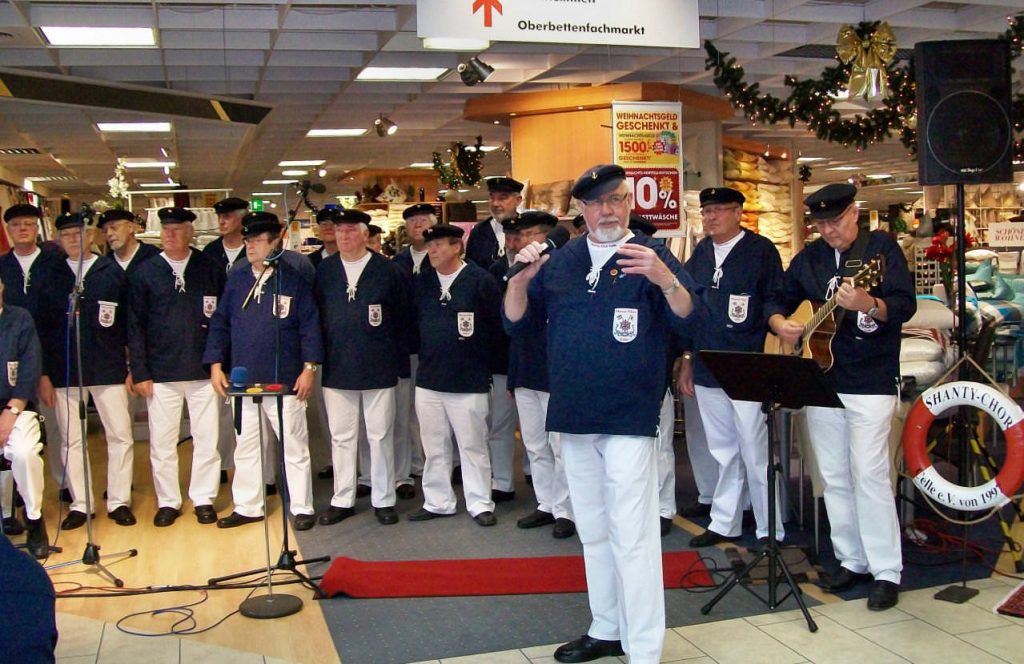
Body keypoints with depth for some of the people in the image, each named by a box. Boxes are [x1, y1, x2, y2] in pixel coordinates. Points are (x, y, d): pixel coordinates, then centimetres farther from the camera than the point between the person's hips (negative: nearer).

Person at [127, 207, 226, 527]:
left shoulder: (211, 269, 2)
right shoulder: (144, 273, 4)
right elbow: (135, 326, 3)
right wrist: (140, 372, -2)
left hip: (204, 370, 0)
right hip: (161, 373, 1)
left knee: (207, 440, 6)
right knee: (161, 442, 7)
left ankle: (204, 499, 20)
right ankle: (168, 501, 21)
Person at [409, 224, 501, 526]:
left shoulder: (480, 280, -8)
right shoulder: (422, 282, 8)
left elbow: (498, 324, -3)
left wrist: (480, 354, 2)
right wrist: (426, 352, 12)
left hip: (469, 379, -5)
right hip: (428, 378, 5)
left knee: (473, 445, 3)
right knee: (434, 447, 12)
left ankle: (479, 504, 14)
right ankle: (437, 502, 23)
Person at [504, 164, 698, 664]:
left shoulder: (650, 256, -3)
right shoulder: (560, 261, 9)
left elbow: (688, 319, -14)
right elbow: (514, 322, 8)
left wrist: (664, 278, -33)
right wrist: (522, 277, -11)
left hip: (629, 419, -5)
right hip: (573, 417, 6)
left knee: (632, 537, -6)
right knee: (592, 531, 17)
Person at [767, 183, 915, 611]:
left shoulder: (881, 248, -4)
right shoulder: (808, 258, 11)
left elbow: (905, 304, -14)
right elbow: (780, 300, 19)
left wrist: (868, 305, -35)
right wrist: (780, 323, -4)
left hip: (871, 383, -6)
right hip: (819, 380, 6)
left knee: (869, 474, -9)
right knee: (834, 477, 10)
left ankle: (886, 571, 0)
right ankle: (852, 561, 21)